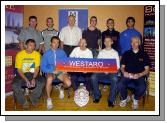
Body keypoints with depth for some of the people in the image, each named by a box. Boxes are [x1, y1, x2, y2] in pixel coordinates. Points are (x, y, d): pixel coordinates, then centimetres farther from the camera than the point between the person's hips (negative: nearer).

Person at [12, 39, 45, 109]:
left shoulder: (37, 54, -2)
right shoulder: (19, 54, -5)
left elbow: (37, 68, -4)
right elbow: (19, 69, -7)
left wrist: (33, 79, -22)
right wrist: (26, 80, -20)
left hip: (33, 74, 1)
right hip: (22, 74, -1)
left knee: (42, 82, -28)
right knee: (15, 85, -29)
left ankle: (33, 98, 0)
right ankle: (24, 102, -3)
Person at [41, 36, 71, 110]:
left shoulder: (62, 52, 11)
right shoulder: (46, 53, 4)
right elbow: (43, 67, -2)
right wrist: (53, 71, -16)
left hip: (61, 71, 2)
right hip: (50, 71, -2)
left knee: (68, 83, -25)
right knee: (49, 79, -37)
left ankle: (62, 89, 14)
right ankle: (49, 99, -15)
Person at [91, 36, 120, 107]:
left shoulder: (115, 52, 11)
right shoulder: (101, 52, 16)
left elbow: (117, 66, 5)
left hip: (112, 71, -2)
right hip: (101, 71, 2)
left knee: (114, 79, -35)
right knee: (93, 77, -27)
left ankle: (111, 99, -21)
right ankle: (97, 96, -8)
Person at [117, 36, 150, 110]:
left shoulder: (144, 55, 9)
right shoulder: (126, 54, 14)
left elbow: (147, 70, 5)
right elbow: (122, 67, 13)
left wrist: (139, 75, -14)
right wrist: (124, 72, -10)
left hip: (139, 76, -1)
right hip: (127, 75, 1)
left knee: (142, 88, -32)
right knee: (120, 85, -29)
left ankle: (136, 100, 3)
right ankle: (124, 99, 4)